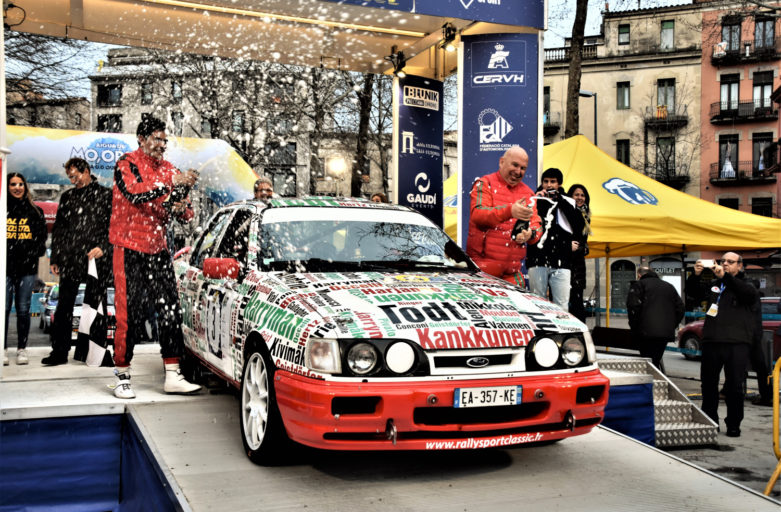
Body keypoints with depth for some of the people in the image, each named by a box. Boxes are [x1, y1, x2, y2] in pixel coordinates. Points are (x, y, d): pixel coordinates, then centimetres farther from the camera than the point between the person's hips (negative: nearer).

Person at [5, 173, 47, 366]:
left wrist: (36, 250, -3)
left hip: (27, 269, 1)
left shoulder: (35, 212, 11)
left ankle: (22, 349, 12)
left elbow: (41, 238, 13)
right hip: (5, 267, -1)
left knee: (23, 309, 4)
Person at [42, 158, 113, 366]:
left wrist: (103, 248, -15)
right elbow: (58, 229, 17)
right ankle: (59, 351, 9)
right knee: (64, 306, 3)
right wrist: (55, 258, 12)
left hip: (96, 260, -3)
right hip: (70, 260, 4)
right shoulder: (67, 197, 15)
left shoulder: (106, 195, 2)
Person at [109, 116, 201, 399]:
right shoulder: (127, 164, -5)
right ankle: (122, 377, 9)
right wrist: (172, 184, -27)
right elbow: (135, 194, -24)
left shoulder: (168, 169, 11)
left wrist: (180, 209, -11)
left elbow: (185, 213, 12)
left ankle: (173, 375, 6)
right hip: (130, 250, -5)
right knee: (129, 314, -3)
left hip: (158, 249, 5)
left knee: (170, 311, 1)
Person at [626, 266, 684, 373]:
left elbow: (633, 305, -11)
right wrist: (671, 326, 17)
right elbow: (680, 309, 16)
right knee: (656, 360, 13)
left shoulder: (638, 285, 4)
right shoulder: (669, 287, 22)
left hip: (647, 332, -5)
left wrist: (634, 327, -2)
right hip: (666, 332, 5)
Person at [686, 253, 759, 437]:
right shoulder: (714, 285, 18)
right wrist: (695, 275, -10)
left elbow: (749, 293, -18)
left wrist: (725, 276, -31)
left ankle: (733, 424, 9)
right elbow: (694, 290, 12)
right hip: (711, 342, 4)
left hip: (737, 344, -4)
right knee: (708, 384, 9)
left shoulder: (745, 286, 4)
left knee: (734, 386, -2)